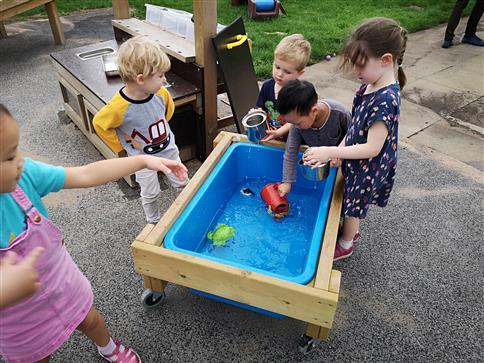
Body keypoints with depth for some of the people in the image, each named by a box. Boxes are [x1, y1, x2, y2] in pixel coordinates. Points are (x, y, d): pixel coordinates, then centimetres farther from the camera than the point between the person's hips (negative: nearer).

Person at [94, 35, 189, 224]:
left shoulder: (161, 93, -19)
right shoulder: (118, 107, -32)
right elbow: (99, 124, -13)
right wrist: (121, 146, -9)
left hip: (168, 149, 4)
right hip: (142, 157, -3)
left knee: (182, 183, 17)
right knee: (150, 194, 13)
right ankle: (154, 223, 39)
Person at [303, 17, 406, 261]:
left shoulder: (385, 100, -32)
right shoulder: (372, 85, -6)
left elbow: (372, 148, -31)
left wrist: (331, 152, -29)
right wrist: (341, 148, -6)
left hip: (368, 168, -7)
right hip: (358, 162, 7)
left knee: (353, 205, 14)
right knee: (355, 202, 27)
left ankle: (345, 245, 39)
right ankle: (353, 230, 53)